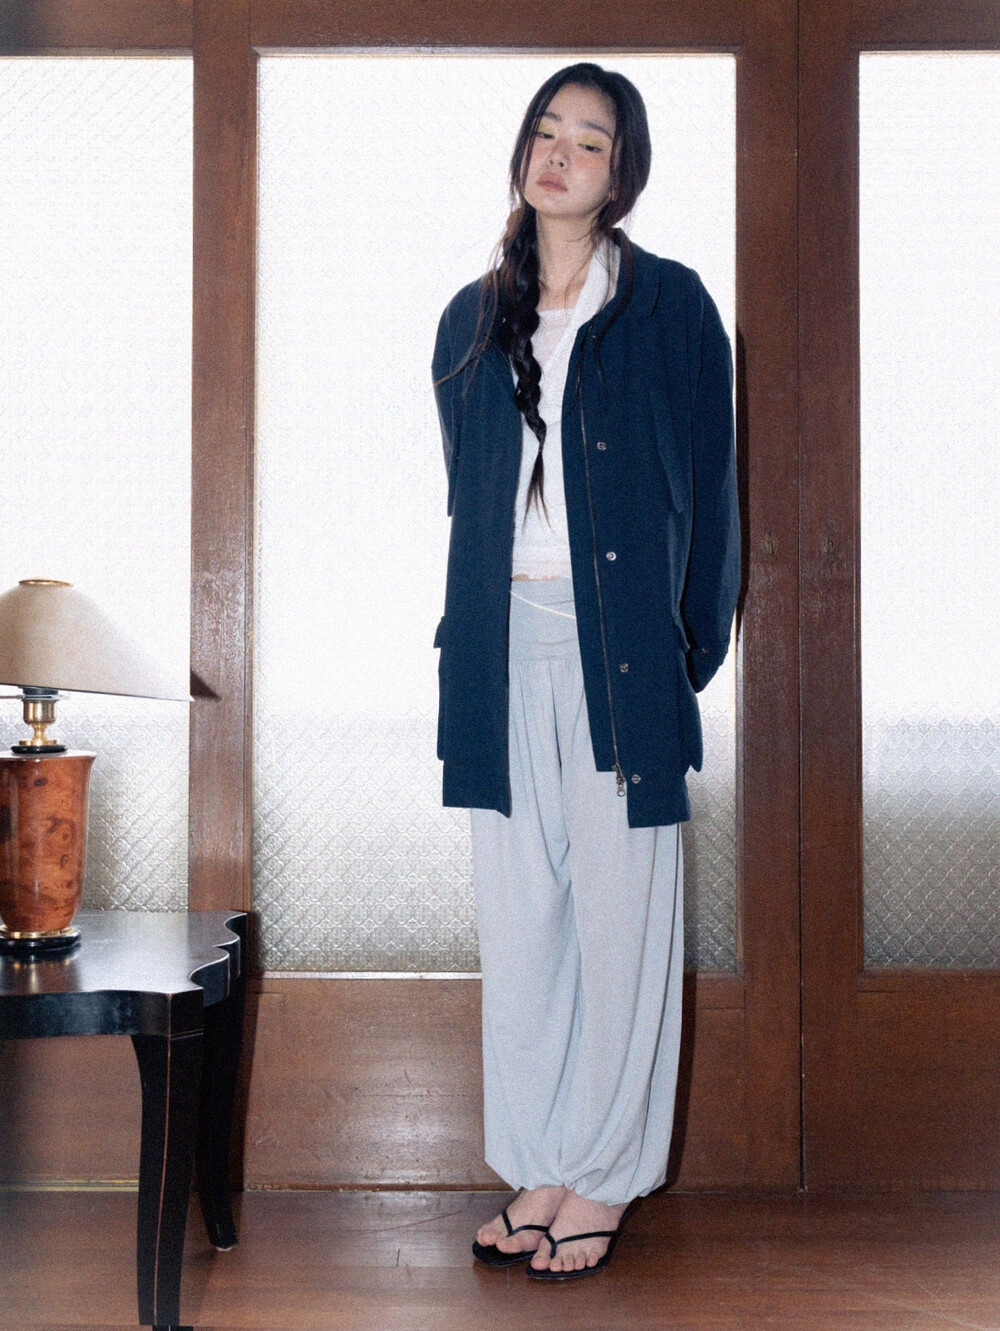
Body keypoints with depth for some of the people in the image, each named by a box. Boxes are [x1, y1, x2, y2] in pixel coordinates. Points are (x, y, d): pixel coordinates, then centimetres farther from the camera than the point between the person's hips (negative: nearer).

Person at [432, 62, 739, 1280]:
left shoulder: (670, 306, 2)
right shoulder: (475, 320, 14)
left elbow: (706, 486, 1)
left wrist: (693, 645, -4)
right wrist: (465, 636, 12)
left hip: (619, 642, -4)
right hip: (505, 643, 4)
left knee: (619, 907, 0)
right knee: (518, 908, 6)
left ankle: (606, 1174, 11)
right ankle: (539, 1167, 17)